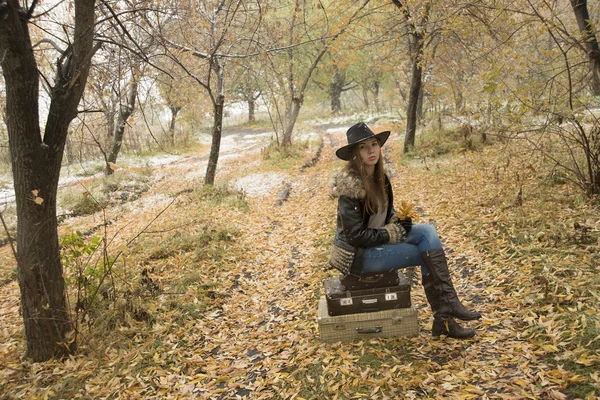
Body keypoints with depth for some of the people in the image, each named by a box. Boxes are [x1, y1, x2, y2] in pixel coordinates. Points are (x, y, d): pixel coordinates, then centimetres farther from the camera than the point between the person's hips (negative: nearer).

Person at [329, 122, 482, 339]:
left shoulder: (378, 176, 3)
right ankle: (443, 318, 5)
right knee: (428, 254, -10)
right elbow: (355, 236, -23)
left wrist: (398, 221, -4)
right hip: (356, 255, -8)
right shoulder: (350, 185, -22)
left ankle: (444, 316, -10)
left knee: (427, 231, -9)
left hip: (377, 242, 8)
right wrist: (392, 234, -15)